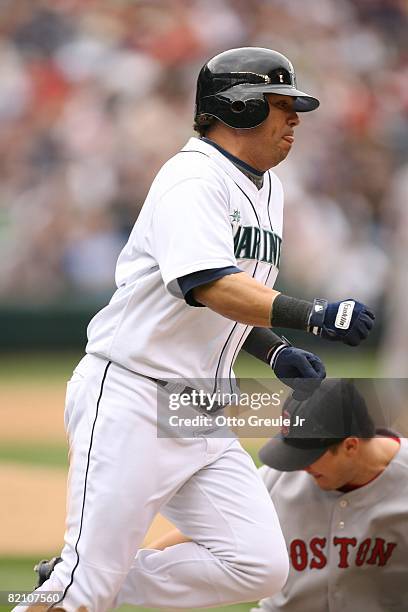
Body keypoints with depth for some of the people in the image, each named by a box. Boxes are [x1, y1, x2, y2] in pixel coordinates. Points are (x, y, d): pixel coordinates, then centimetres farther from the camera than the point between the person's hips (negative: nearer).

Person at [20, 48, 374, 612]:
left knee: (261, 566, -4)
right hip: (130, 402, -9)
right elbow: (211, 286, -29)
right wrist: (313, 315, -38)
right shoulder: (194, 180, -14)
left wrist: (276, 352, 8)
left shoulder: (266, 190, 16)